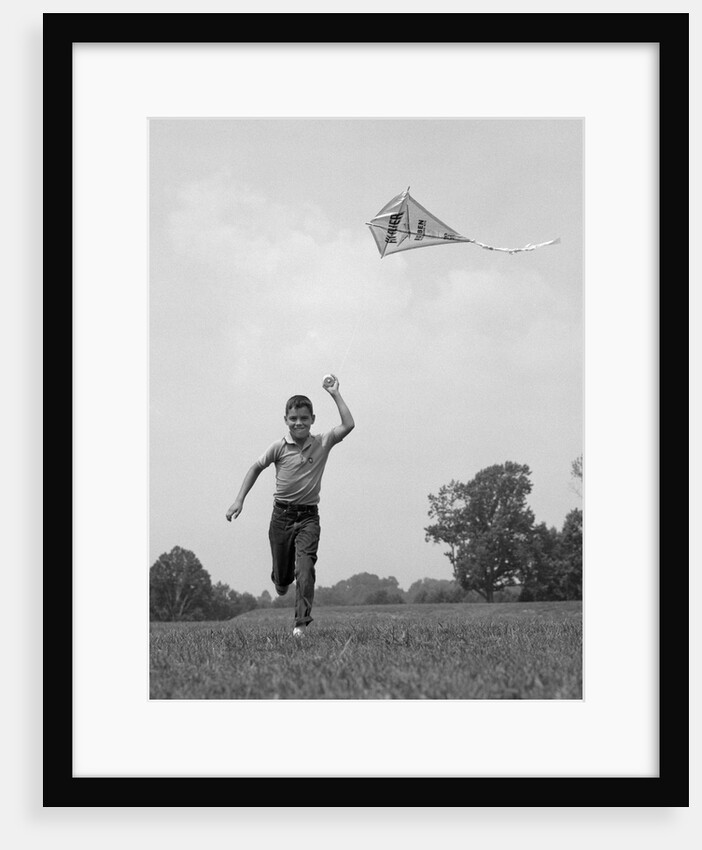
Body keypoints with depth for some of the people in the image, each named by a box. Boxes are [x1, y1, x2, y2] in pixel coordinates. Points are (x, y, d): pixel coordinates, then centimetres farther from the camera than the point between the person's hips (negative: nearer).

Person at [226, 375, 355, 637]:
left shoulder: (323, 443, -3)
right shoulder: (279, 448, -4)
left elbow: (348, 425, -15)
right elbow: (256, 469, 9)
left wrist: (335, 395, -16)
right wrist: (240, 500, 3)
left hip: (308, 516, -1)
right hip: (282, 514, 1)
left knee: (305, 568, -19)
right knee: (282, 573, 9)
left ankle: (301, 623, -17)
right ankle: (282, 580, 47)